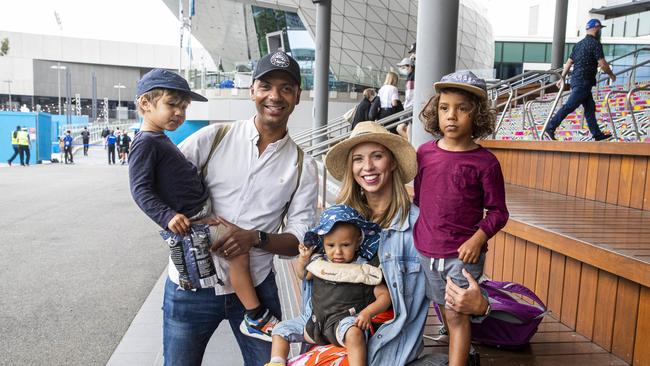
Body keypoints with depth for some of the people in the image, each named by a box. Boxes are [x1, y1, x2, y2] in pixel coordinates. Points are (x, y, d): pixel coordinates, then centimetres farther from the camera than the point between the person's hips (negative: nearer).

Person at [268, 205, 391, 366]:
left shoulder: (364, 270, -5)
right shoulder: (318, 263, 9)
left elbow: (385, 295, -4)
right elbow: (303, 276, 30)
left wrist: (368, 312, -20)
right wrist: (303, 258, 11)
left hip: (345, 319, -6)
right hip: (315, 319, 6)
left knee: (354, 333, -39)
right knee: (280, 329, 4)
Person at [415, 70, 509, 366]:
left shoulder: (485, 162, -10)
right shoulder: (425, 152, 1)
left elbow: (497, 211, -6)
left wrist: (478, 238, -20)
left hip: (463, 254, -4)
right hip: (427, 251, 5)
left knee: (457, 315, 0)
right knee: (444, 310, 19)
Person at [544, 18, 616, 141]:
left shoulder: (579, 44, 16)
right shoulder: (595, 43, -9)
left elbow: (569, 62, 16)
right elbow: (602, 64, -12)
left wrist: (562, 78, 20)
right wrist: (611, 75, 3)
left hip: (576, 80, 9)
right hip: (584, 82, -9)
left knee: (590, 107, 12)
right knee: (569, 106, -11)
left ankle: (597, 134, 16)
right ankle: (550, 129, -15)